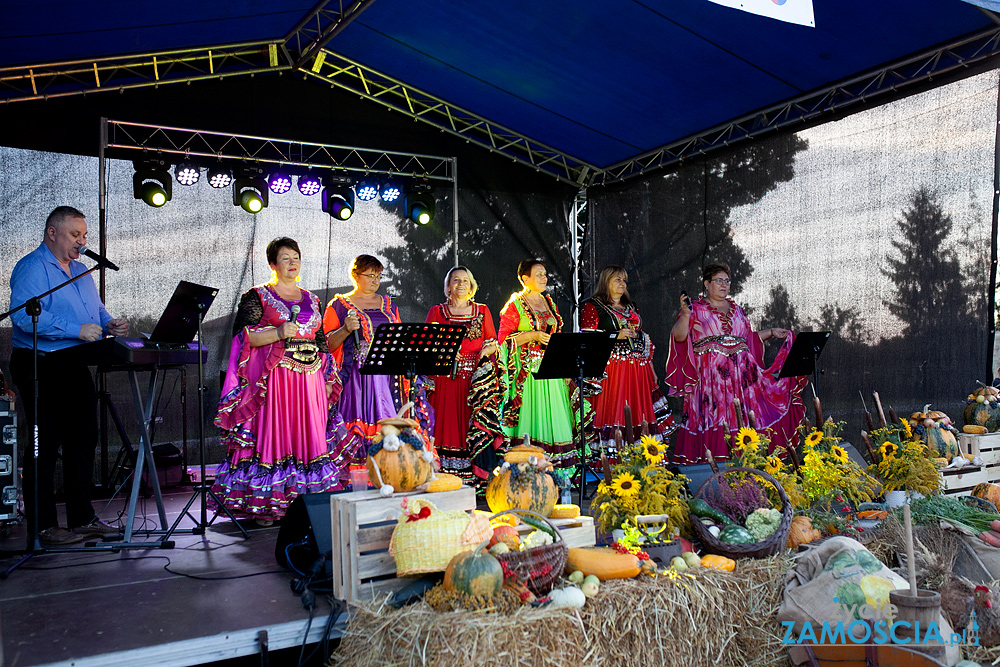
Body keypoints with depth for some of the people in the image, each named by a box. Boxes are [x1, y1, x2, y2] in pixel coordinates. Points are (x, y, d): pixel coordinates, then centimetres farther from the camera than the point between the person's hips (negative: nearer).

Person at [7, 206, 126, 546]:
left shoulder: (81, 270, 17)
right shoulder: (32, 268, -9)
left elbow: (97, 309, 24)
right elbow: (24, 316, -22)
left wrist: (109, 324, 1)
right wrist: (76, 330, -26)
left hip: (76, 366, 8)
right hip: (40, 367, -8)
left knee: (83, 441, 10)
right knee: (45, 444, -3)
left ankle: (82, 518, 19)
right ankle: (43, 525, 6)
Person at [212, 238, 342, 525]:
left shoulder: (311, 299, 18)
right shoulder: (257, 296, 3)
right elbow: (243, 335, -7)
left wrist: (328, 379, 16)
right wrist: (279, 333, -19)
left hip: (309, 379, 5)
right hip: (273, 379, -4)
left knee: (308, 435, 3)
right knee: (272, 434, -7)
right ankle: (264, 505, 2)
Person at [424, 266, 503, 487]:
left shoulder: (482, 311, 15)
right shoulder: (437, 312, 11)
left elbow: (493, 343, 13)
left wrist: (486, 350, -8)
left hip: (477, 377, 1)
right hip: (446, 377, -1)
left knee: (478, 423, -6)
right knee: (448, 422, -5)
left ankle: (475, 479, -1)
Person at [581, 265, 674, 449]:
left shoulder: (630, 308, 21)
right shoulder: (592, 306, 1)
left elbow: (644, 340, 22)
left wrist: (650, 368, 11)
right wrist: (616, 336, -16)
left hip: (638, 369, 6)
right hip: (610, 369, -6)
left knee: (638, 411, 3)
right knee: (613, 410, -11)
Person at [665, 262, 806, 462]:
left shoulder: (736, 309, 20)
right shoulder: (696, 308, 5)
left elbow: (748, 337, 28)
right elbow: (678, 337, -7)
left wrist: (771, 332, 21)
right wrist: (685, 314, -20)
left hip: (741, 374, 5)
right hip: (710, 374, -5)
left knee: (743, 416, -2)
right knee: (713, 415, -12)